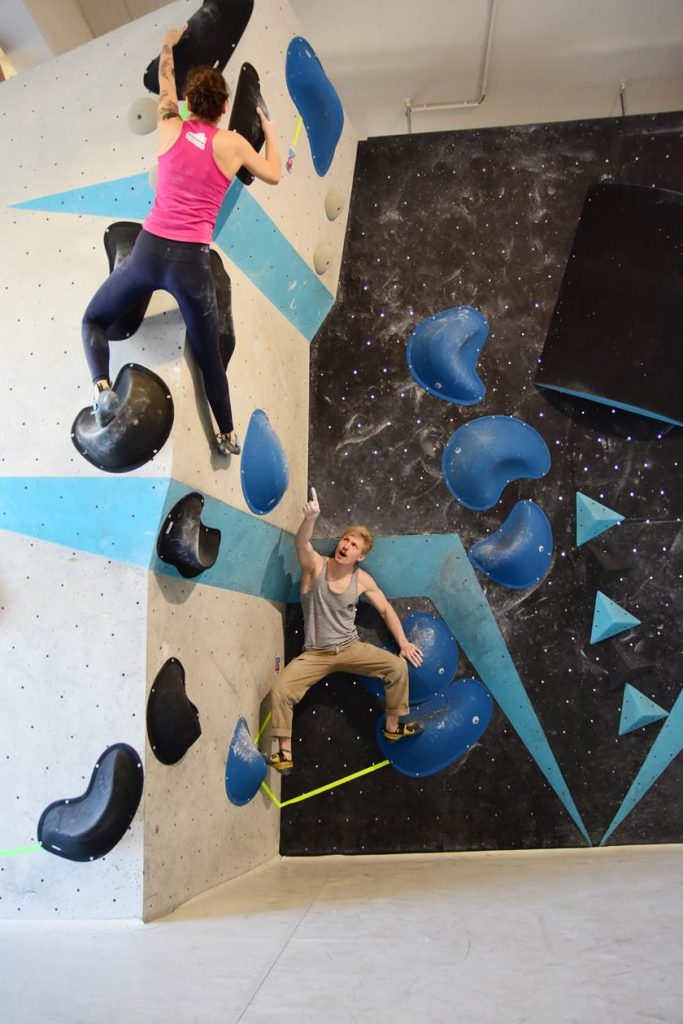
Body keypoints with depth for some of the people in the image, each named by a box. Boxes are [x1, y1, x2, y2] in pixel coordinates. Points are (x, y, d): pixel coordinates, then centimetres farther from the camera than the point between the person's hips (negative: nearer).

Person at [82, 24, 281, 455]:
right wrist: (269, 130, 34)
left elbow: (165, 85, 32)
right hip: (193, 260, -1)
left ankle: (103, 388, -7)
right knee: (210, 355, 15)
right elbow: (273, 175, 19)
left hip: (150, 250, 1)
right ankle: (229, 436, 25)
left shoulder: (170, 129, 9)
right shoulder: (233, 143, 3)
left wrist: (168, 51, 50)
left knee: (95, 319, 20)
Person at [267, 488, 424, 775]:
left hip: (351, 649, 2)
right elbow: (301, 543, -32)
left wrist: (403, 642, 1)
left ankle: (392, 727, 9)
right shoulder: (316, 566, -11)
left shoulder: (362, 580, -3)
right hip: (315, 654, -2)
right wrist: (310, 518, -53)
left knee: (398, 666, -13)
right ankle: (284, 755, -5)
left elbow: (386, 610, 8)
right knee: (280, 691, -21)